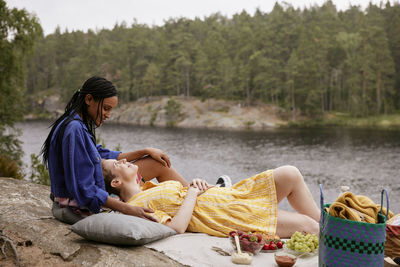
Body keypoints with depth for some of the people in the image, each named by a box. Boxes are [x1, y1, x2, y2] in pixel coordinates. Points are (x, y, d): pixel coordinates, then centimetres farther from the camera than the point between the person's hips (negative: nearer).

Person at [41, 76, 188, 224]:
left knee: (158, 163, 9)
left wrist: (146, 151, 12)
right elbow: (83, 190, -27)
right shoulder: (74, 130, -24)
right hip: (81, 209, -10)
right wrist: (128, 209, -28)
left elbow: (102, 156, 16)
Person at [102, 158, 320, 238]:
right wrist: (191, 194, -12)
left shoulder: (148, 187, 17)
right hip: (224, 218, -9)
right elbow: (177, 227, -23)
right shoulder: (136, 205, -11)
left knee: (291, 174, 0)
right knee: (307, 226, -15)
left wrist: (197, 183, 1)